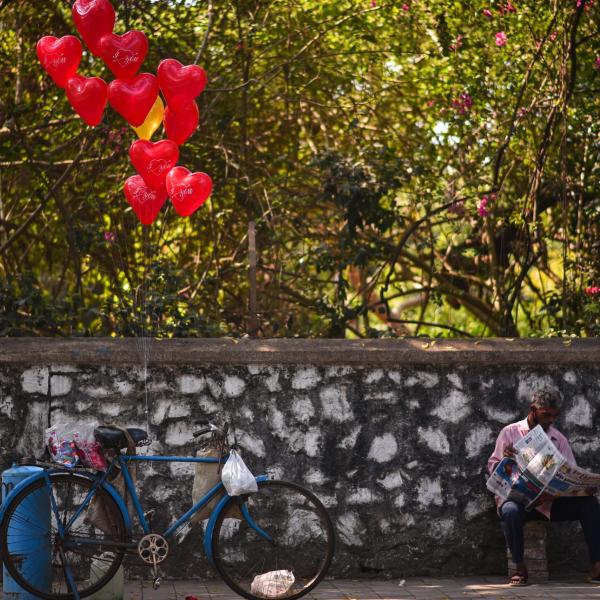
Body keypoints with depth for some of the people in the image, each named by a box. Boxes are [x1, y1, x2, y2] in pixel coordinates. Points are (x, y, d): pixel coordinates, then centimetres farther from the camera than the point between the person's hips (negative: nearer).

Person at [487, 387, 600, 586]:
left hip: (550, 501, 3)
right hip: (518, 498, -3)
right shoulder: (510, 433, 4)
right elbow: (492, 468, 2)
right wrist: (505, 460, -22)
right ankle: (520, 568, -20)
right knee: (510, 511, -39)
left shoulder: (559, 439, 13)